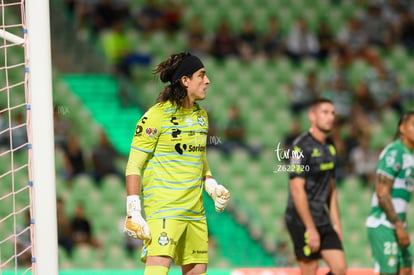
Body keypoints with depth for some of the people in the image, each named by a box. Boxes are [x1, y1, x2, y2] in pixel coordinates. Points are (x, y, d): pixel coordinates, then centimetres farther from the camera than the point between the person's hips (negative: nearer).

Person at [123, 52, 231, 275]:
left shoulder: (201, 115, 14)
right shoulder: (156, 116, -9)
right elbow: (134, 166, -10)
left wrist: (213, 187, 12)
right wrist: (133, 212, -16)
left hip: (195, 212, 8)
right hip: (163, 208, -8)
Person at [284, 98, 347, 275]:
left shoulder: (329, 148, 14)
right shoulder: (302, 146, -12)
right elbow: (297, 189, -18)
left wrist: (336, 223, 15)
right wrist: (310, 229, -20)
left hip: (323, 220, 8)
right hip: (302, 221, -8)